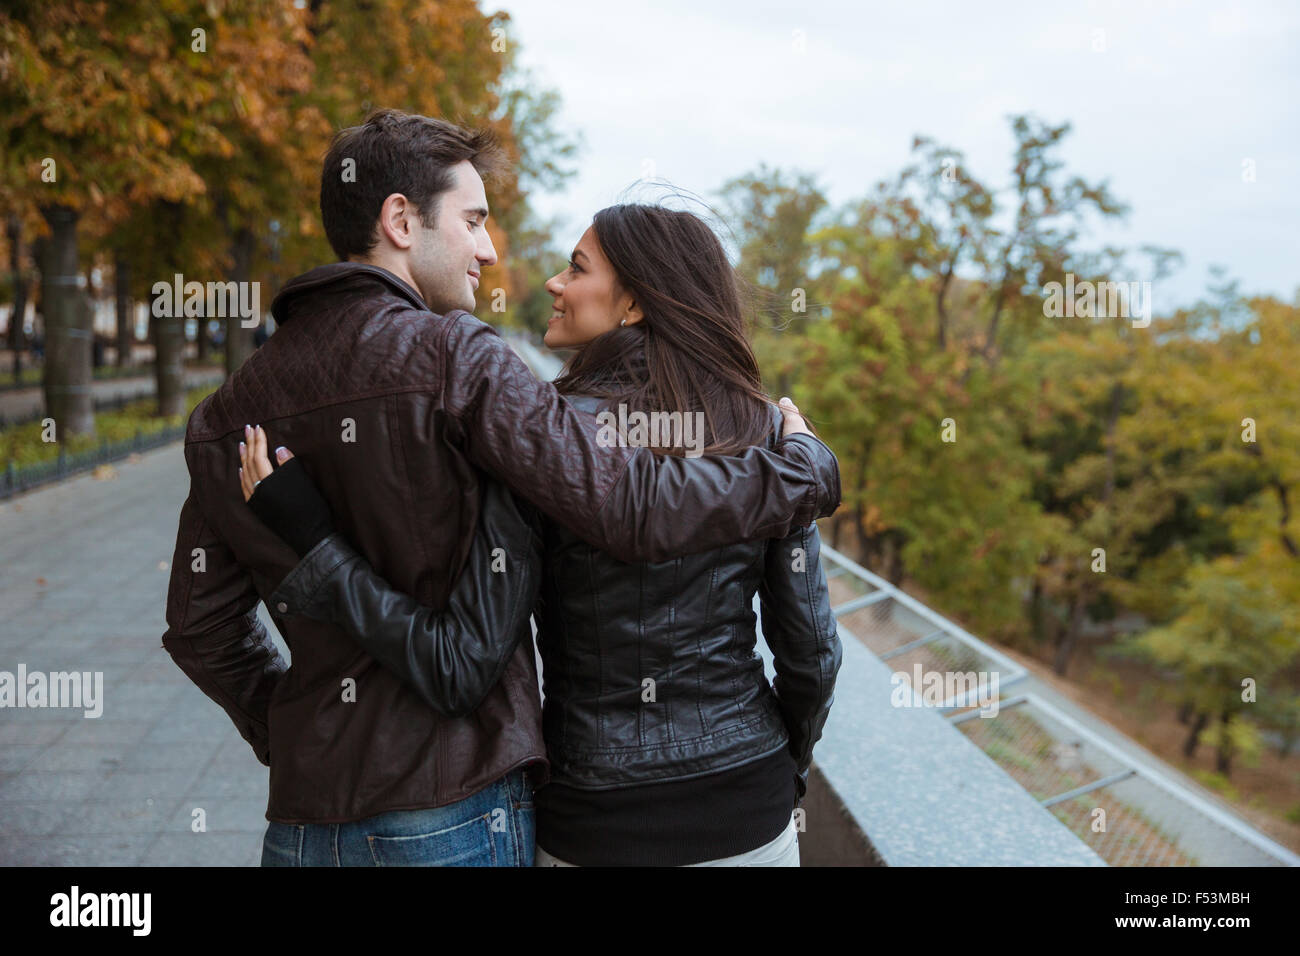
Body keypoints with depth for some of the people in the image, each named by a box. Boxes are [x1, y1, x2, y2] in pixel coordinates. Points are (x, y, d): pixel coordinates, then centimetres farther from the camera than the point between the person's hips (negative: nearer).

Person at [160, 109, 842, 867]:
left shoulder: (233, 407, 7)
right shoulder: (453, 358, -13)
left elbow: (202, 629, 10)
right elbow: (632, 507, -19)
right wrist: (805, 468, -5)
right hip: (453, 807, -5)